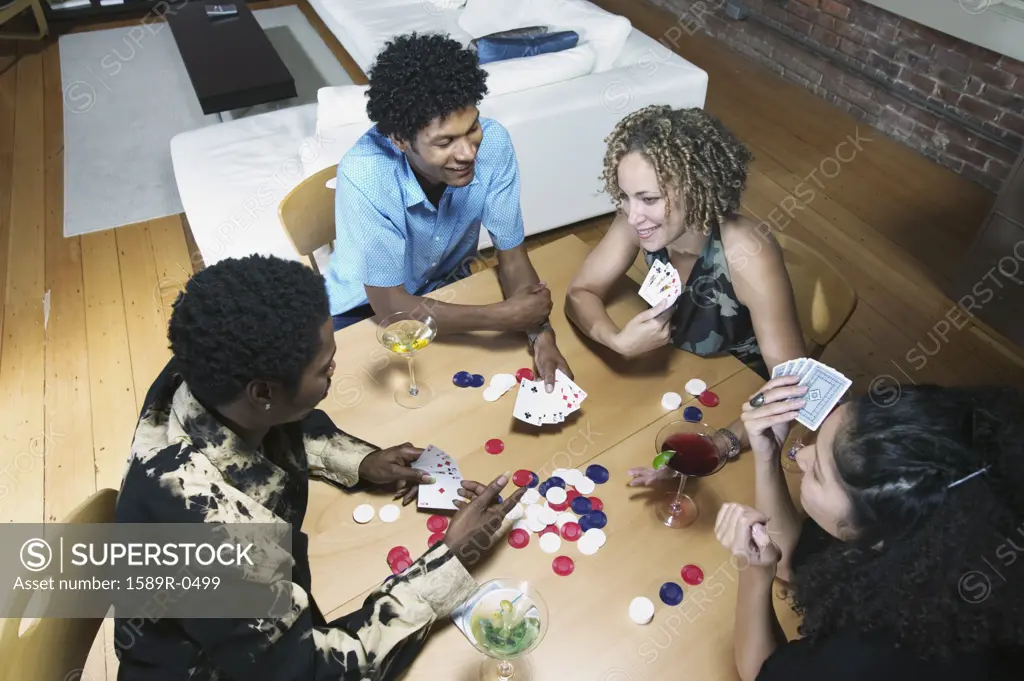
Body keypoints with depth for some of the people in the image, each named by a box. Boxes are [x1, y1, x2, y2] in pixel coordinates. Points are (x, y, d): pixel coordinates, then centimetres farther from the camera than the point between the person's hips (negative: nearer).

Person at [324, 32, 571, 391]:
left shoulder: (493, 142, -25)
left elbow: (512, 256, -15)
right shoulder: (364, 174, -35)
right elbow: (389, 304, -28)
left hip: (447, 288, 3)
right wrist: (504, 316, -32)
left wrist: (541, 333, -32)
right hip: (365, 307, -2)